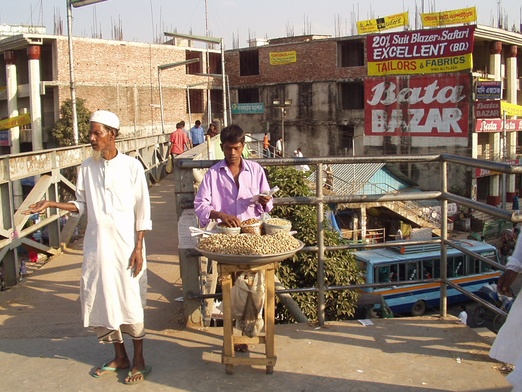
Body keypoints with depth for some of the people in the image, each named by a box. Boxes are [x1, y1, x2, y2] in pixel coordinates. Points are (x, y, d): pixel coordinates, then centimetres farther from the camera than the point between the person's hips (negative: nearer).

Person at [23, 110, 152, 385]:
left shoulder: (131, 166, -7)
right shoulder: (87, 168, 5)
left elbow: (142, 211, -5)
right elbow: (81, 205, 11)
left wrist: (138, 248, -8)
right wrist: (51, 204, -3)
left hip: (126, 244, -4)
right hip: (96, 245, 5)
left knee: (131, 300, 0)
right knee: (100, 299, 9)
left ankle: (139, 360, 17)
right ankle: (120, 357, 26)